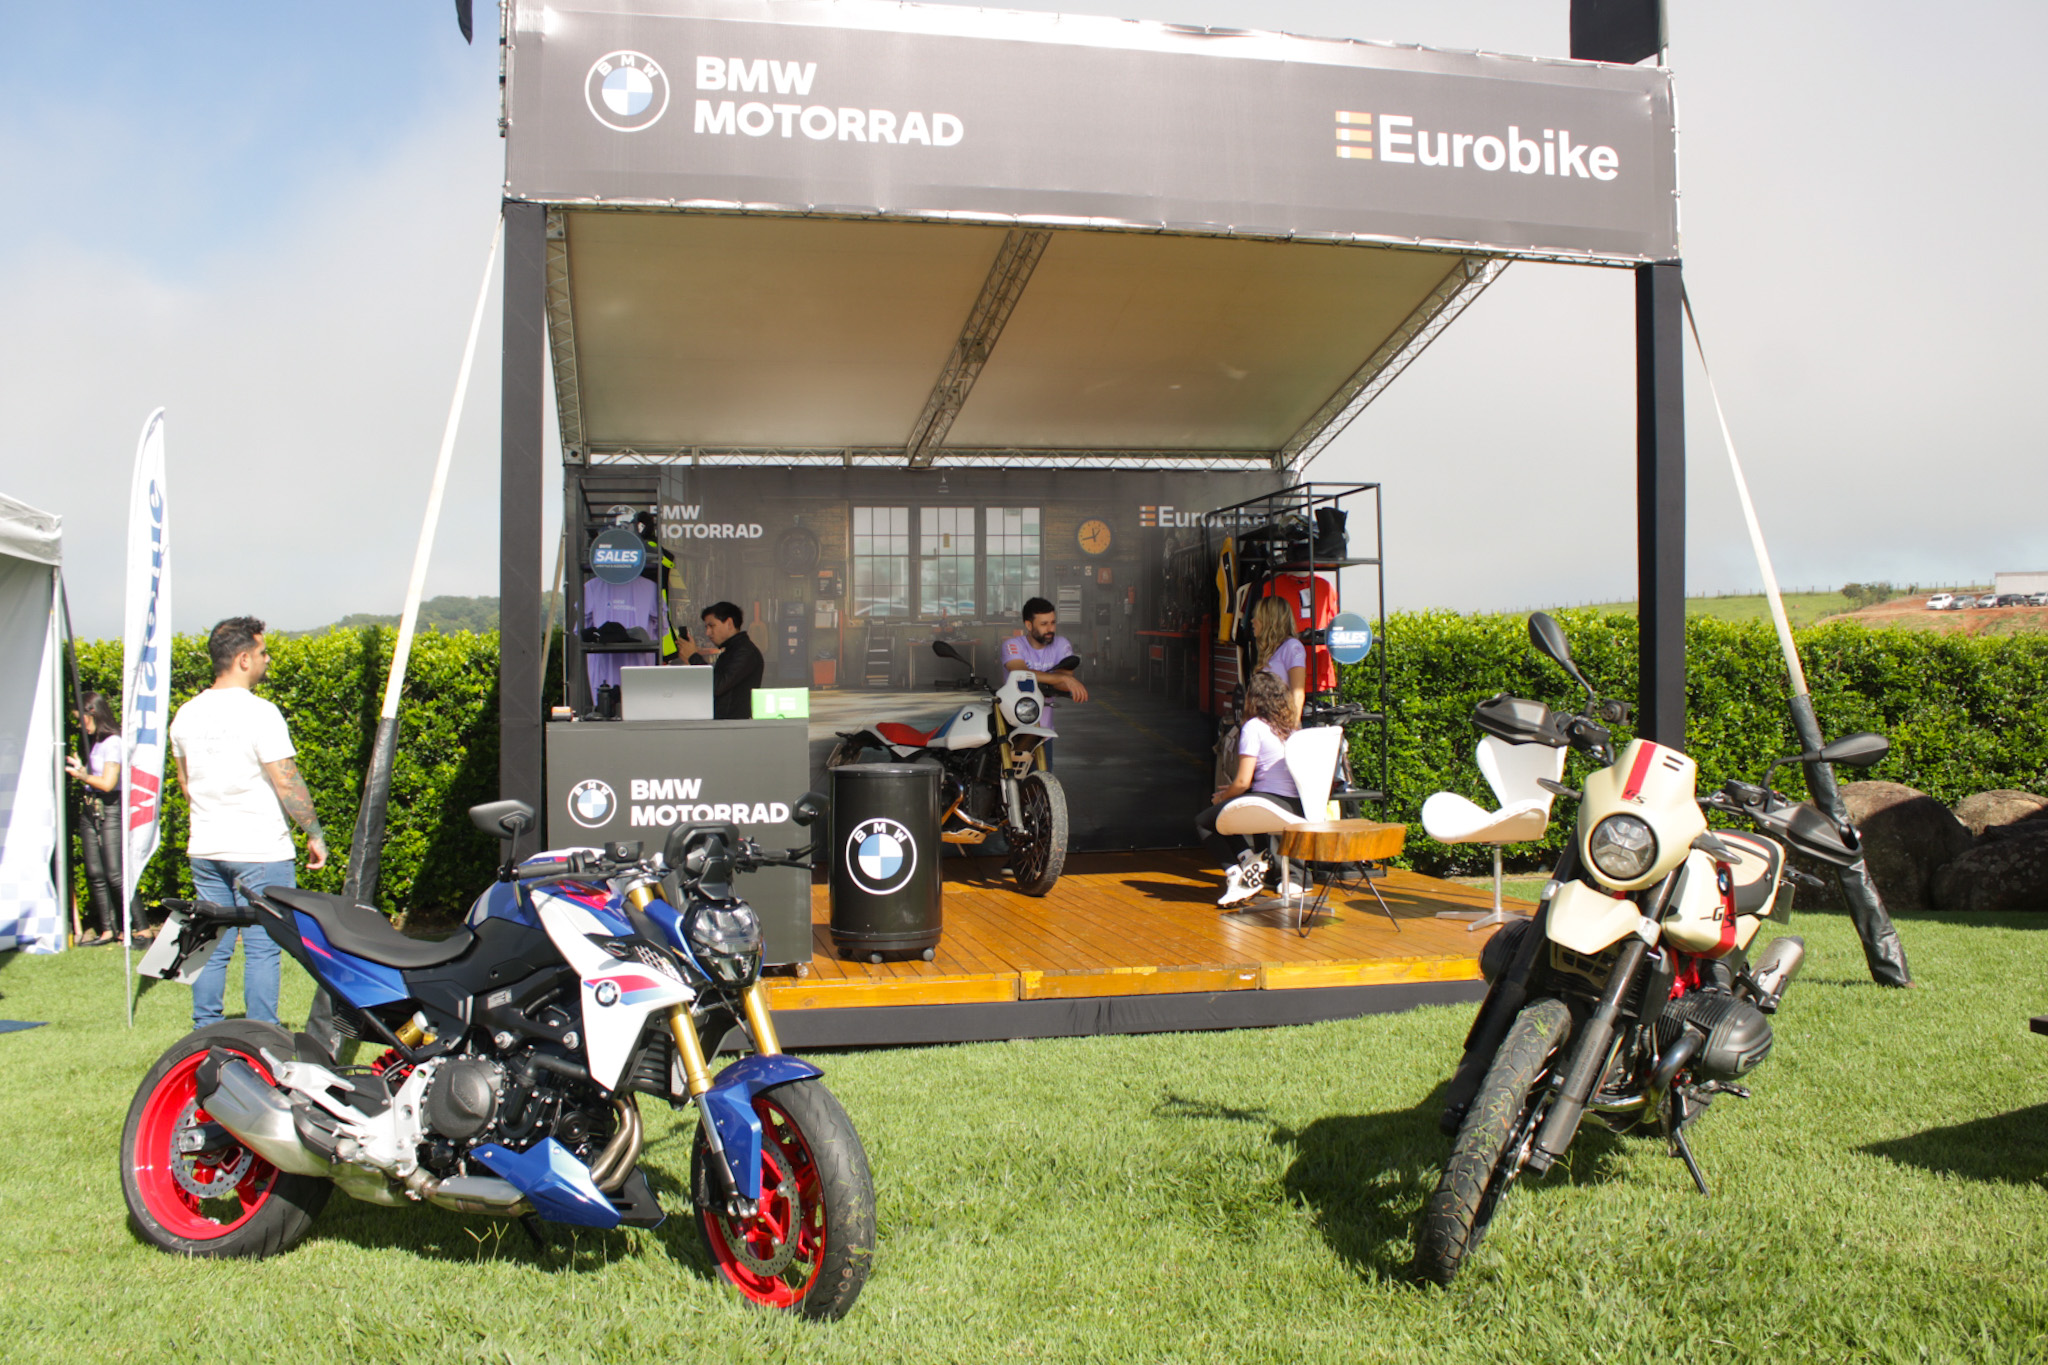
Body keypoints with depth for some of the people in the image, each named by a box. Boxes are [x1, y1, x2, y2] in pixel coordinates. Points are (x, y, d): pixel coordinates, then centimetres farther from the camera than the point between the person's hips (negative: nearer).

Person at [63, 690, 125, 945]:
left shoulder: (113, 742, -11)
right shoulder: (94, 742, 15)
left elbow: (107, 783, -17)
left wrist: (80, 774, -6)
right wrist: (79, 767, 9)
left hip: (110, 811, -9)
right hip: (90, 810, 9)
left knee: (115, 874, -12)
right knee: (95, 874, 6)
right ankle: (108, 930, 11)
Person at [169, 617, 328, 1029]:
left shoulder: (186, 715, 7)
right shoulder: (260, 713, -15)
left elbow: (185, 781, 19)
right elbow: (286, 783, -15)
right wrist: (315, 833, -5)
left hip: (205, 849, 7)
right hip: (259, 849, -7)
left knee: (211, 947, 13)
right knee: (262, 948, -1)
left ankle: (205, 1033, 18)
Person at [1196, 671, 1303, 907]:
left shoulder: (1253, 727, -9)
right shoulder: (1289, 727, 15)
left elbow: (1243, 782, -12)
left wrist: (1221, 797, 9)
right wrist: (1229, 792, 24)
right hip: (1297, 806, 8)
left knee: (1203, 822, 9)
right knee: (1225, 814, 26)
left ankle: (1236, 876, -5)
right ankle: (1248, 859, 6)